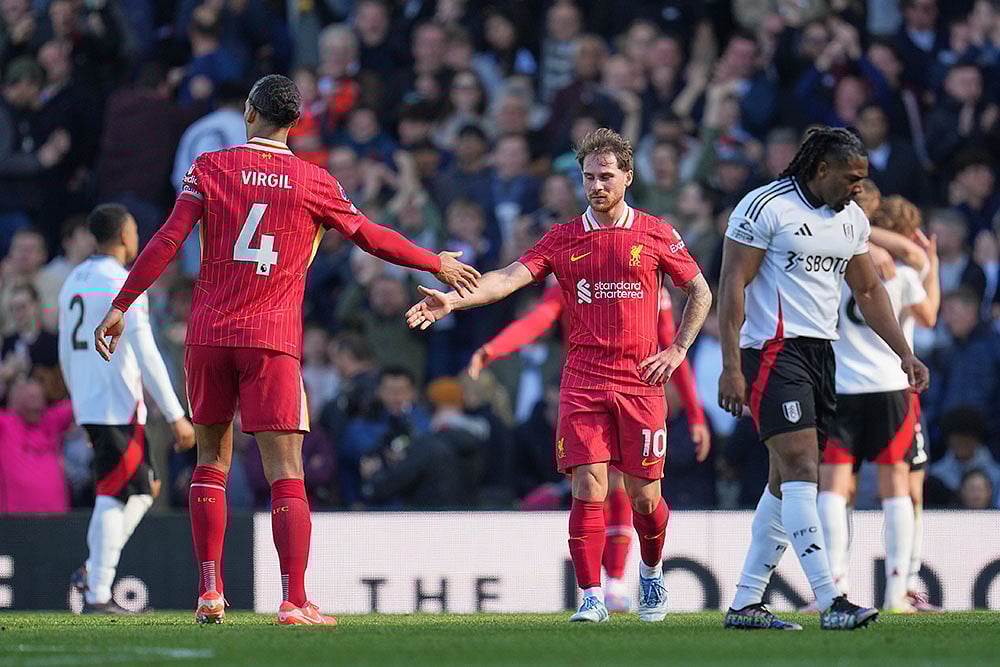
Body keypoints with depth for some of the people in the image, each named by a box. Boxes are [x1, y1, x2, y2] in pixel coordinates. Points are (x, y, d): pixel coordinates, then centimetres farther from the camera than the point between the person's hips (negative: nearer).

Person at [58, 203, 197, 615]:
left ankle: (92, 572, 8)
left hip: (87, 408, 9)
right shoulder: (122, 284, -13)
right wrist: (176, 416, -16)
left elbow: (66, 354, 20)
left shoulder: (73, 282, 14)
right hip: (118, 408, -9)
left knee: (143, 489, 16)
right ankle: (98, 594, -7)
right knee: (113, 497, -6)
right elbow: (146, 357, -17)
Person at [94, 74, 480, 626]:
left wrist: (120, 306, 3)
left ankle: (209, 593, 12)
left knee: (212, 459, 16)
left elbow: (166, 242, -3)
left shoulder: (211, 168, 2)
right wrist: (437, 265, 25)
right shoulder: (314, 184, 1)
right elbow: (371, 237, 10)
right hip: (274, 342, -1)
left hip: (209, 334, 2)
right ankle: (294, 601, -15)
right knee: (285, 470, -4)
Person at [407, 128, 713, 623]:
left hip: (640, 381, 0)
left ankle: (651, 573, 32)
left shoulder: (655, 235, 5)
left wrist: (678, 349, 4)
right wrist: (454, 300, -20)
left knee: (644, 497, 3)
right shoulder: (563, 239, 7)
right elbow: (511, 277, -5)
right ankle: (591, 597, -5)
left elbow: (700, 292, 14)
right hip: (582, 382, 0)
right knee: (588, 491, -10)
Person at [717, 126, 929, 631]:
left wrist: (904, 353, 15)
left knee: (787, 478, 7)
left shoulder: (852, 219, 14)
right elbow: (732, 286, -11)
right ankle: (829, 603, -24)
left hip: (821, 355, 8)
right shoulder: (765, 207, -10)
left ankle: (745, 604, 12)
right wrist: (731, 367, -17)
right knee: (799, 465, -17)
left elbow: (868, 291, 24)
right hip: (774, 352, -8)